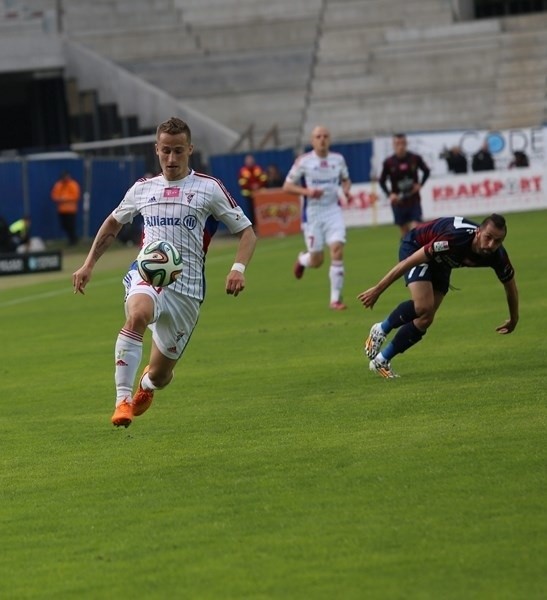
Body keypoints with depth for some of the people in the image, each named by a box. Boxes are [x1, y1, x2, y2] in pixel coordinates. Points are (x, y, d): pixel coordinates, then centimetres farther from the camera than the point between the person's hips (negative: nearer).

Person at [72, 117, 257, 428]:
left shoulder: (209, 188, 3)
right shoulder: (142, 189, 12)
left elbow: (247, 232, 4)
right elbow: (112, 224, 30)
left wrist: (238, 269, -14)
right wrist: (89, 265, 21)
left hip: (187, 287, 0)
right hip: (147, 273, 0)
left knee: (160, 374, 8)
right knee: (138, 315, -39)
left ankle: (146, 384, 49)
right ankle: (122, 400, -37)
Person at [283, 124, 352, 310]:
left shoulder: (338, 159, 3)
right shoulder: (303, 161, -7)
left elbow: (346, 180, 19)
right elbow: (287, 186, -3)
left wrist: (346, 189, -4)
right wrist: (307, 191, -20)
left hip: (333, 210, 2)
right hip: (312, 213, -2)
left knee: (337, 250, -15)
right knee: (317, 260, 1)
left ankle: (336, 298, -7)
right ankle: (302, 259, 41)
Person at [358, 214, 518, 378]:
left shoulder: (497, 256, -26)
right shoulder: (455, 239, -43)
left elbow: (510, 284, -2)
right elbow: (409, 262, -35)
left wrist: (514, 319, 11)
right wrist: (377, 289, -31)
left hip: (441, 263, 6)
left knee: (425, 319, 0)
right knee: (423, 307, -27)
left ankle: (382, 360, 15)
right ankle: (381, 330, -2)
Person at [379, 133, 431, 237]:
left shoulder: (415, 158, -6)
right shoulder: (388, 162, -7)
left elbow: (426, 171, 12)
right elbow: (382, 181, 4)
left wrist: (420, 185, -3)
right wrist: (389, 194, -11)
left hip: (414, 201, -1)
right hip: (399, 202, 1)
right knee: (404, 231, 8)